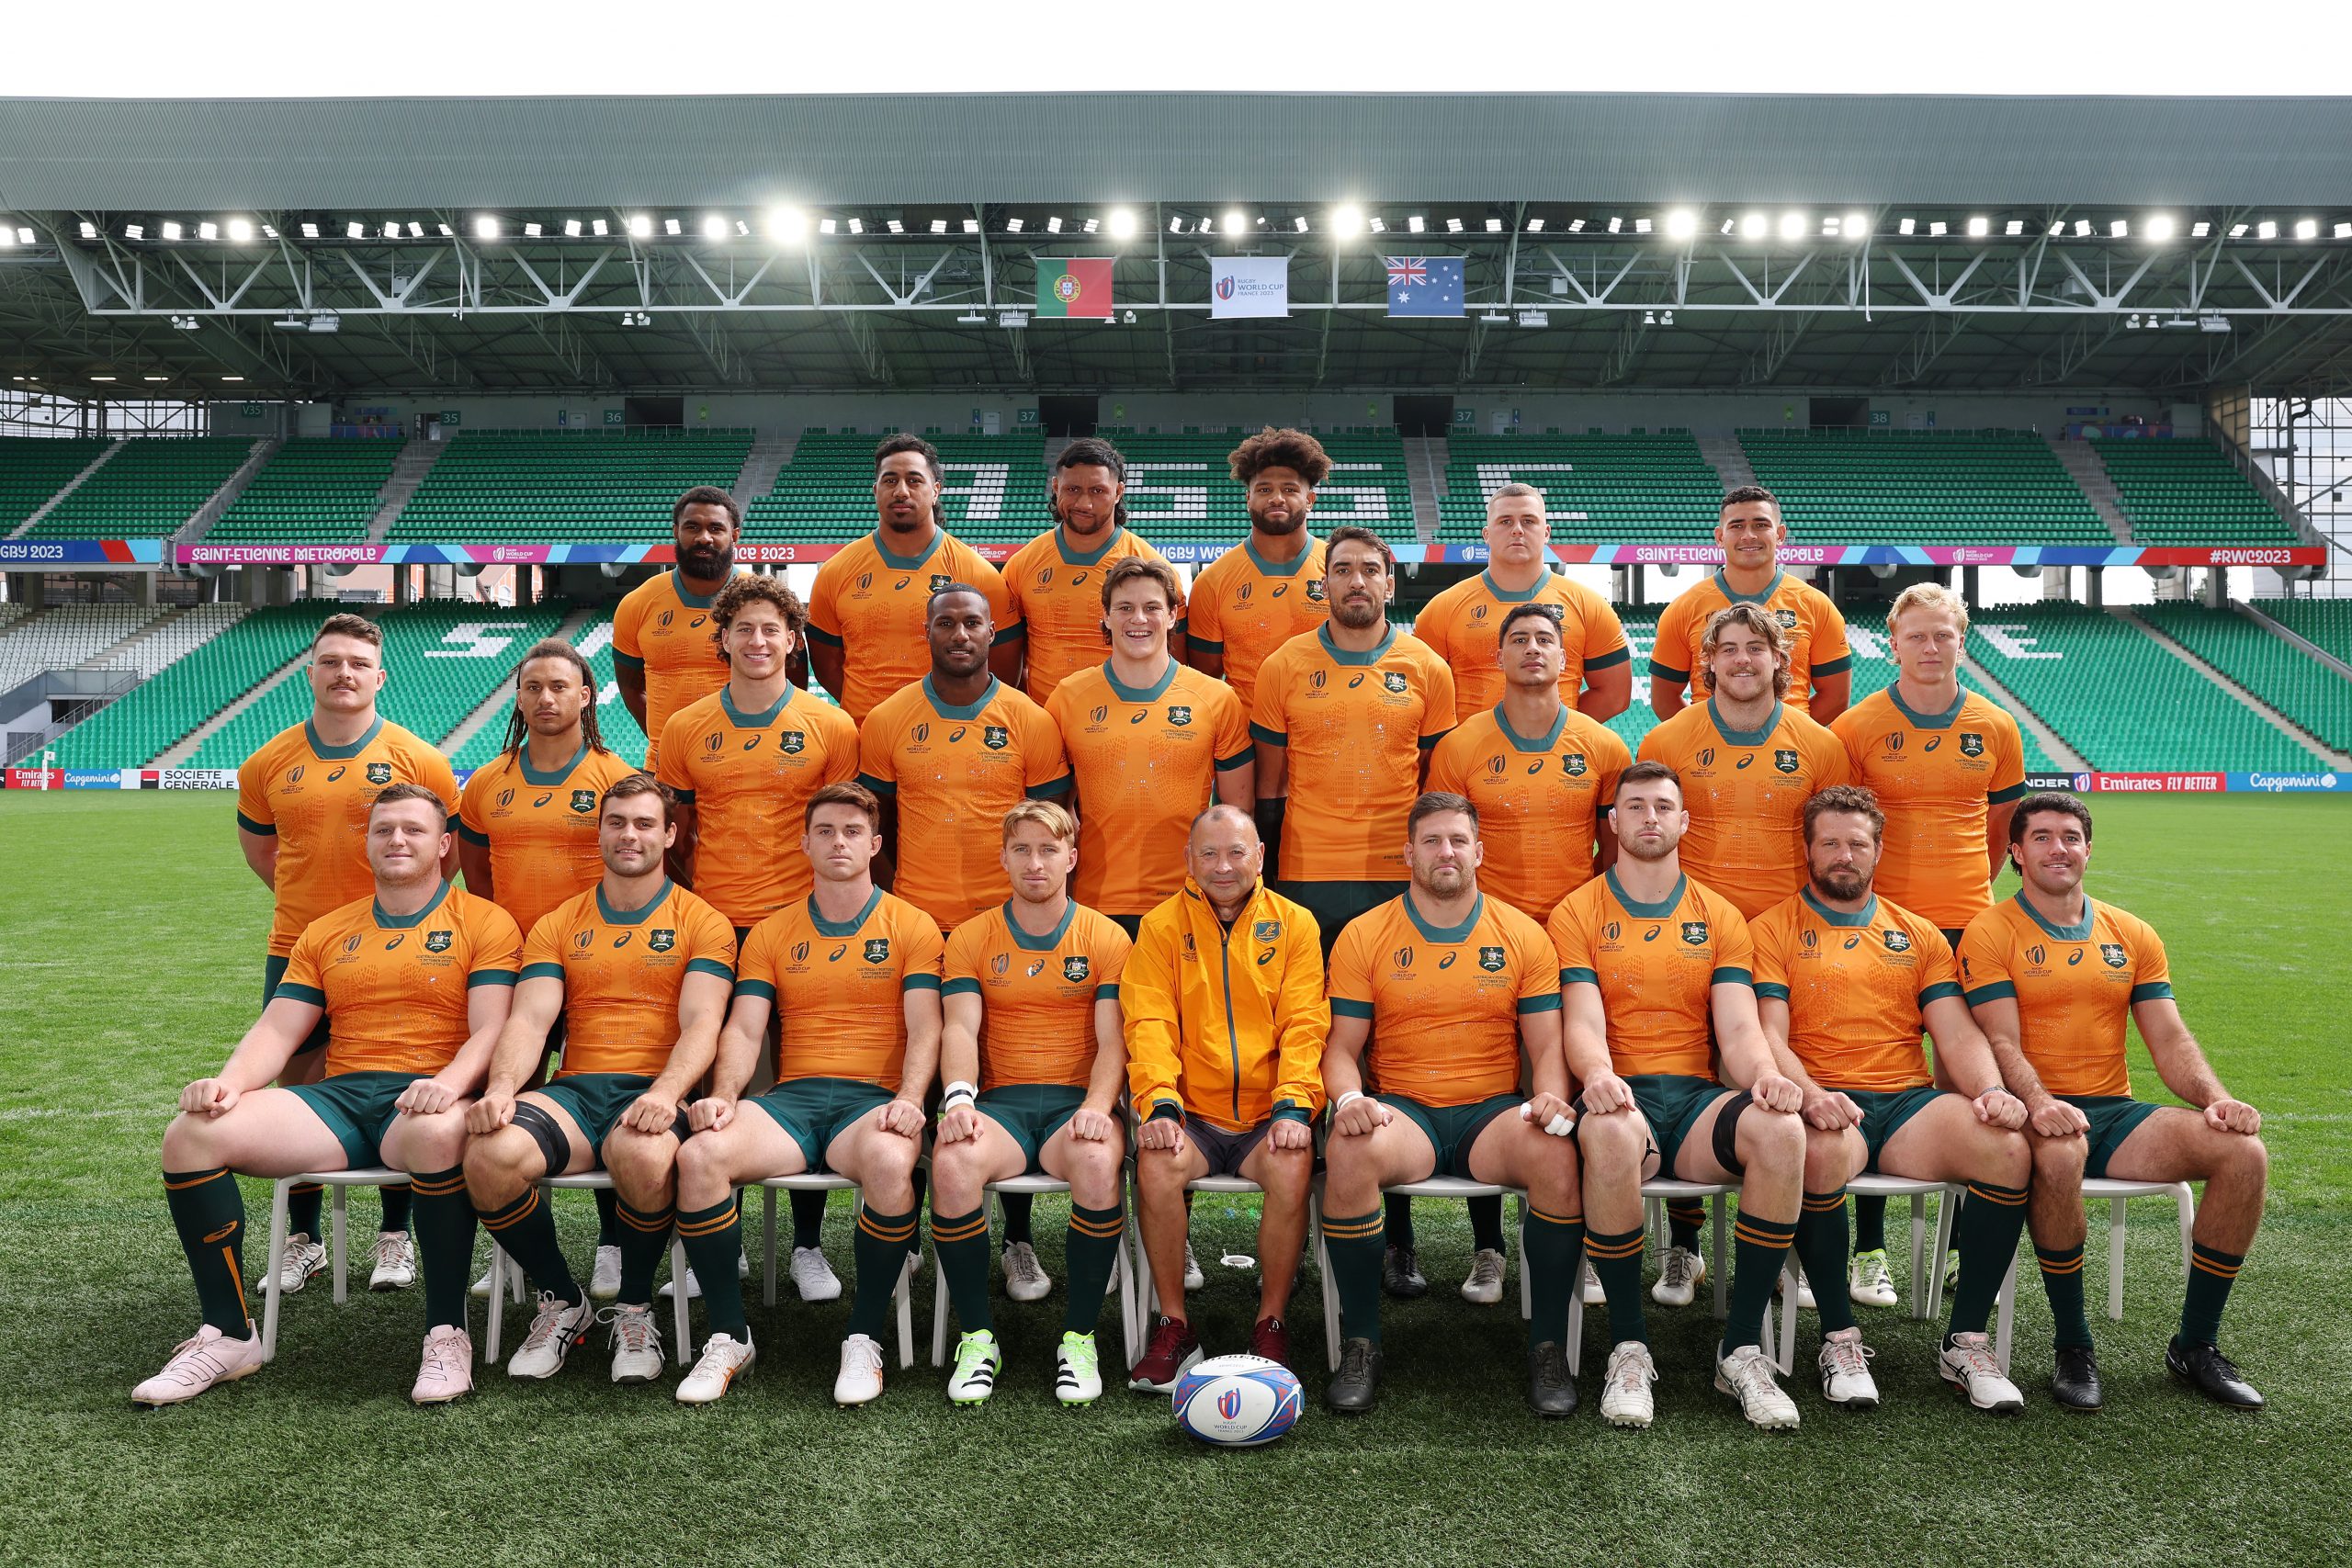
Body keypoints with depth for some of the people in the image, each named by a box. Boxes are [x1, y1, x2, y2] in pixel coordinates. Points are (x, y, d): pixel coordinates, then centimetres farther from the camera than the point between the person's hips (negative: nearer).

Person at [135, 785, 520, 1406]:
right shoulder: (326, 933, 23)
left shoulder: (484, 923, 7)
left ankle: (447, 1335, -26)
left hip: (426, 1101, -5)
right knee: (190, 1135, -17)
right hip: (338, 1097, 5)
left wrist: (449, 1084, -25)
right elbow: (278, 1029, 15)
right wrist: (230, 1082, -6)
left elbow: (490, 1030, -4)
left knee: (438, 1135, -42)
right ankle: (228, 1336, -6)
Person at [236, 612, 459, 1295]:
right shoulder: (268, 764, 4)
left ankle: (396, 1237, 19)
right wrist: (311, 899, 12)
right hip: (296, 950, 3)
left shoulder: (420, 760, -4)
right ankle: (303, 1240, 24)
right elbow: (256, 845, 20)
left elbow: (452, 848, 6)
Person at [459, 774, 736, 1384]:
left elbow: (701, 1025, -5)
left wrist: (666, 1093, -25)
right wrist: (501, 1088, -17)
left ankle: (634, 1305, -7)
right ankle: (562, 1300, -1)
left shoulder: (703, 923, 8)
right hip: (574, 1090, 3)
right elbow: (529, 1020, 5)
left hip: (656, 1093, -3)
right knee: (488, 1156, -29)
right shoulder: (557, 926, 18)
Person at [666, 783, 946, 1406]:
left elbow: (924, 1030, 0)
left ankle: (864, 1338, -18)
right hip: (790, 1097, 3)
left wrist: (908, 1102, -19)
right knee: (698, 1154, -28)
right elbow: (744, 1030, 8)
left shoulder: (911, 927, 9)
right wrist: (723, 1096, -12)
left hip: (872, 1096, -2)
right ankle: (729, 1335, -11)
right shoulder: (770, 934, 17)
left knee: (889, 1161, -38)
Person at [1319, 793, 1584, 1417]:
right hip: (1400, 1108, 0)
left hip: (1493, 1108, 1)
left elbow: (1546, 1045, 6)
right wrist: (1349, 1097, -17)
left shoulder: (1523, 936, 9)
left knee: (1556, 1154, -32)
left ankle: (1548, 1347, -14)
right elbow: (1342, 1047, 5)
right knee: (1348, 1153, -34)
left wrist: (1550, 1097, -16)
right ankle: (1360, 1345, -17)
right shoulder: (1364, 936, 7)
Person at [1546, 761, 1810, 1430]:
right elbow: (1582, 1021, -4)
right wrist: (1597, 1074, -28)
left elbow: (1739, 1027, 5)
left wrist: (1764, 1074, -18)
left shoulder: (1720, 917, 16)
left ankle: (1742, 1350, -17)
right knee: (1612, 1135, -39)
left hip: (1698, 1097, 3)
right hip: (1620, 1097, -3)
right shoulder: (1577, 913, 9)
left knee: (1781, 1130, -31)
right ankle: (1628, 1348, -21)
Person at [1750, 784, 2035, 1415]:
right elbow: (1770, 1037, -3)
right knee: (1822, 1152, -39)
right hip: (1823, 1106, -4)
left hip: (1910, 1103, 4)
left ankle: (1966, 1339, -12)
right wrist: (1811, 1094, -23)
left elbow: (1957, 1035, 11)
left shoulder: (1918, 934, 20)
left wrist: (1990, 1090, -11)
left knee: (2008, 1146, -25)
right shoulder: (1773, 930, 8)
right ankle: (1840, 1336, -18)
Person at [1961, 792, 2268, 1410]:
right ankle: (2073, 1347, -19)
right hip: (2040, 1114, -5)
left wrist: (2215, 1098, -10)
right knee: (2059, 1154, -40)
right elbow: (2002, 1043, -10)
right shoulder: (1990, 932, 0)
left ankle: (2195, 1345, -3)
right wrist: (2040, 1104, -29)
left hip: (2114, 1111, 5)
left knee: (2245, 1152, -19)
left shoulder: (2133, 935, 15)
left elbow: (2170, 1039, 10)